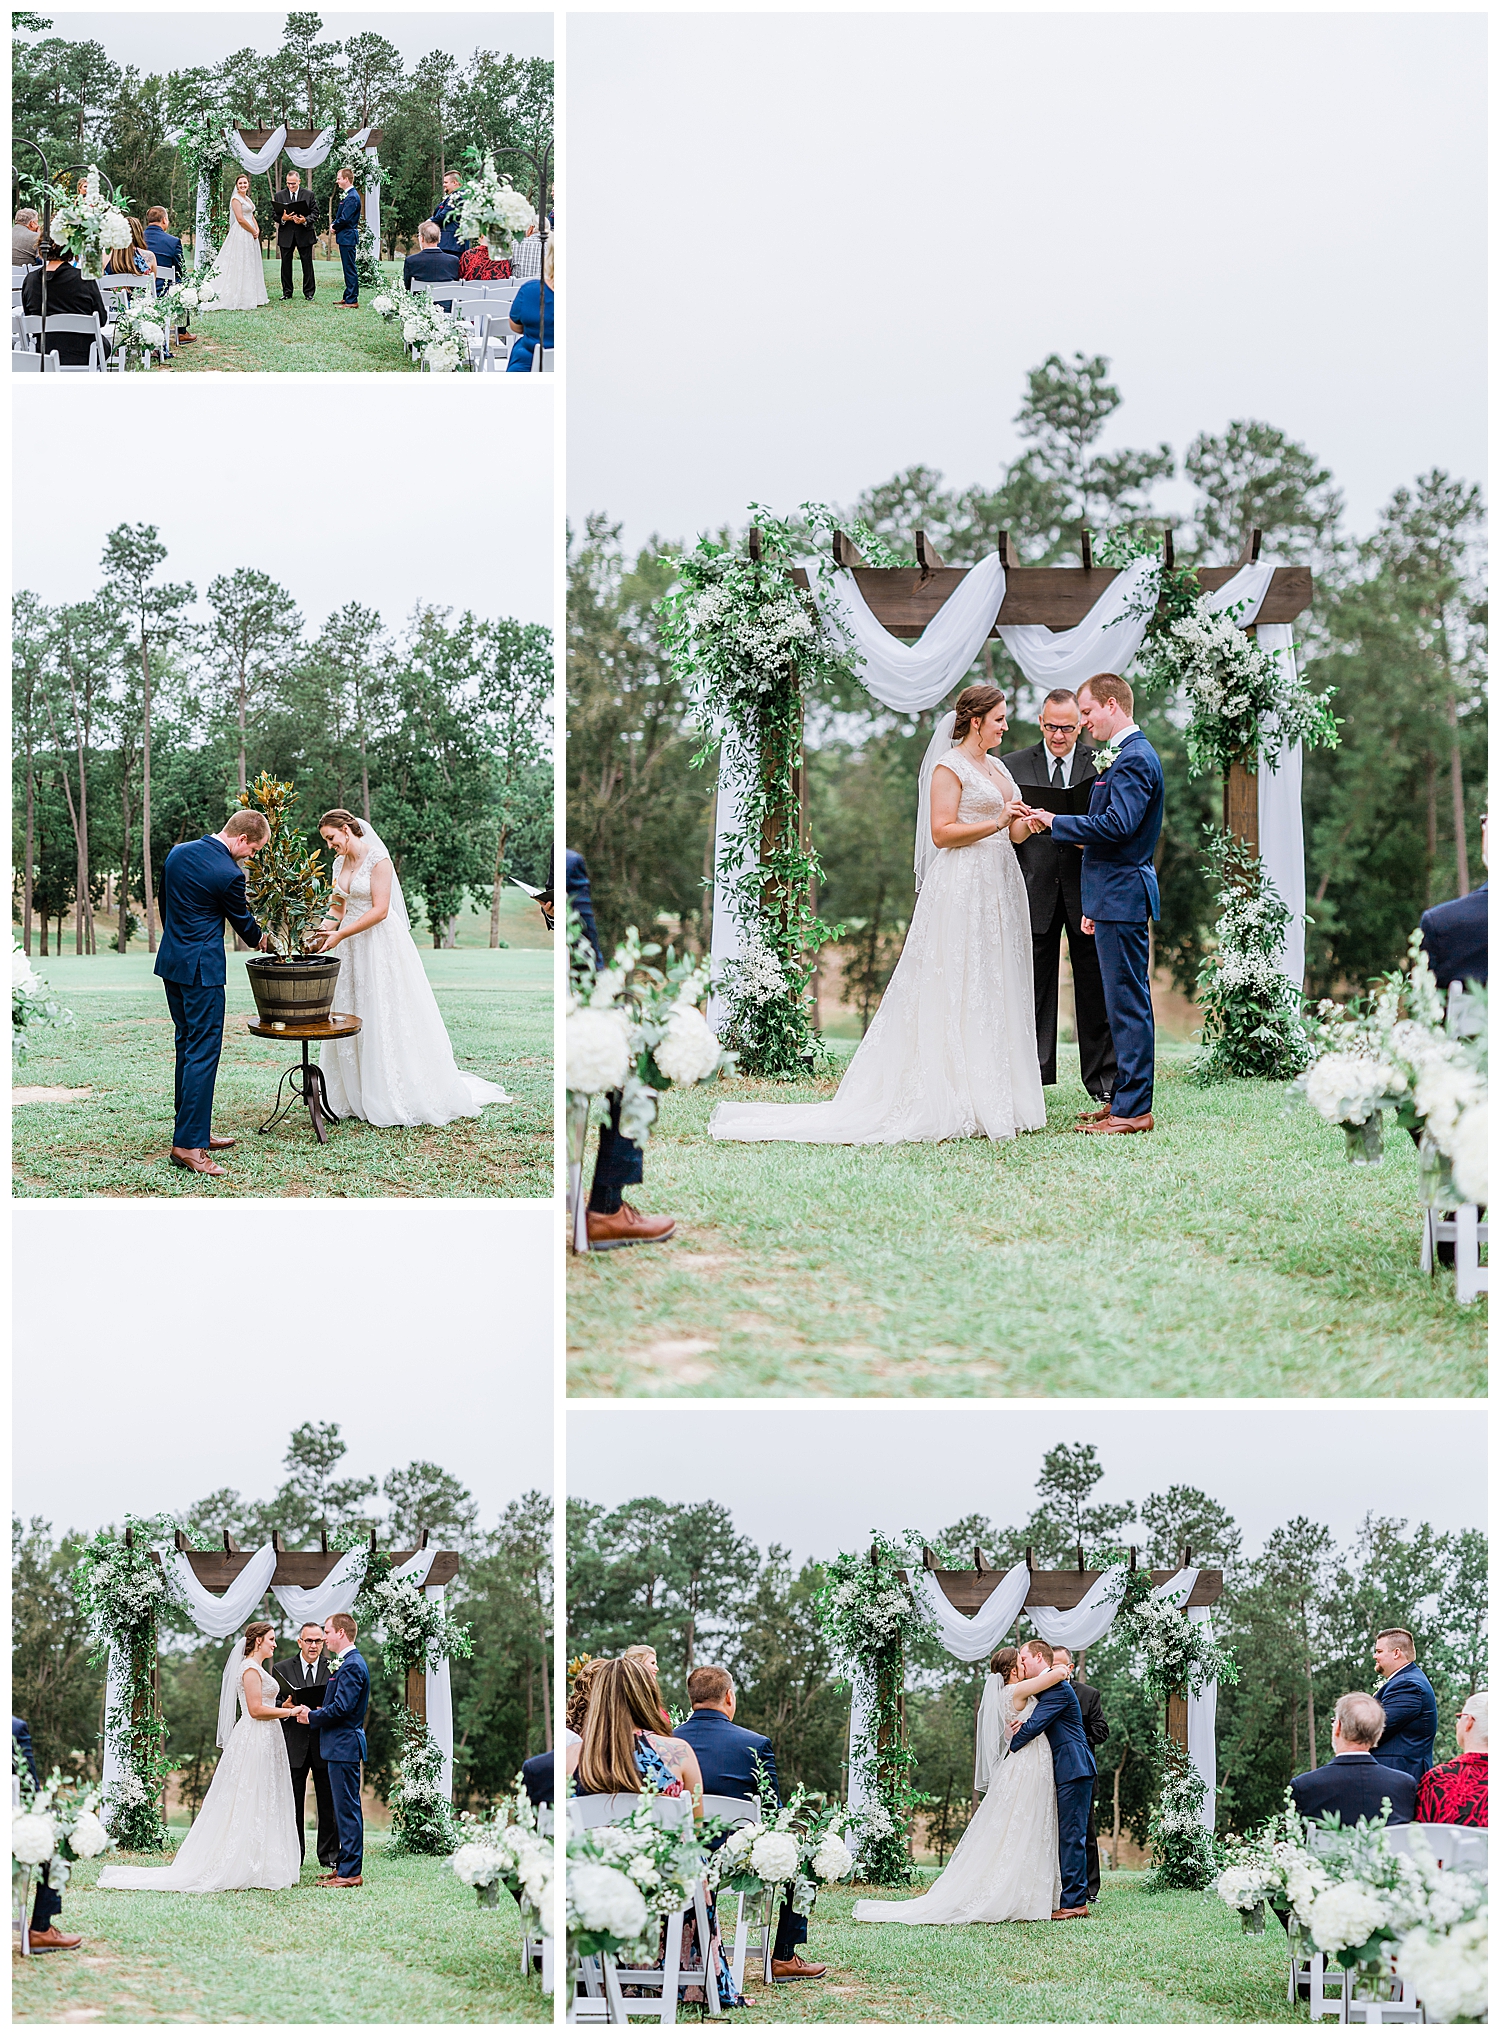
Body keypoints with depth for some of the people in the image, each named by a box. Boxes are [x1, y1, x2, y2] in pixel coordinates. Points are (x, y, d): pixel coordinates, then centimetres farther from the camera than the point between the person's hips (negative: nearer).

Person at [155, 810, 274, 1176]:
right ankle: (188, 1144, -10)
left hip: (171, 961, 9)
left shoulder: (177, 853, 5)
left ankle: (194, 1129, 23)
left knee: (187, 1046, 16)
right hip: (201, 968, -9)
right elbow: (241, 920, 0)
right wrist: (260, 939, 22)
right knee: (204, 1050, -7)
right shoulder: (229, 874, -17)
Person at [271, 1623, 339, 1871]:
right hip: (294, 1745, 0)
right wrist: (286, 1707, -14)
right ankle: (293, 1854, 9)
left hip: (325, 1745, 0)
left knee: (328, 1804, 3)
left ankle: (329, 1854, 12)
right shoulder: (282, 1669, 7)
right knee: (293, 1804, 2)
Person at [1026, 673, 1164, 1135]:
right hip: (1115, 897, 11)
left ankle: (1133, 1110, -6)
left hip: (1123, 898, -11)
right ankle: (1126, 1099, 19)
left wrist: (1057, 822, -14)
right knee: (1125, 1002, 13)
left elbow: (1116, 825, -26)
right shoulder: (1127, 755, 19)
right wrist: (1094, 905, 23)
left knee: (1127, 1002, -8)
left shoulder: (1135, 759, -14)